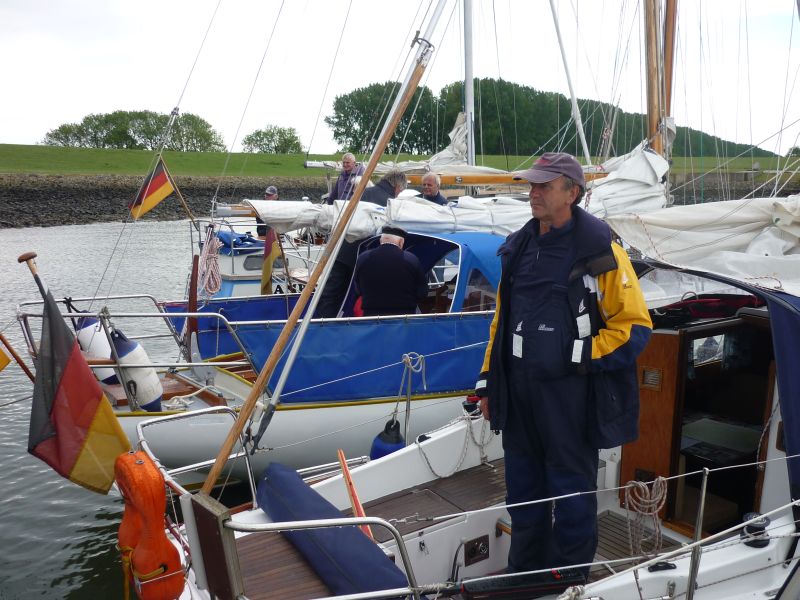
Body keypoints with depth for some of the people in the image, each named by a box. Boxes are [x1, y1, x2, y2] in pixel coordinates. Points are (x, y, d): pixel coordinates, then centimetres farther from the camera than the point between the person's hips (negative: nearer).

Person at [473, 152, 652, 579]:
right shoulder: (519, 248, 10)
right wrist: (488, 380, 15)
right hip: (517, 388, 6)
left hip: (568, 394, -6)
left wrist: (580, 357, -16)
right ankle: (523, 573, 38)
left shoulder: (600, 252, -10)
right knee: (523, 490, 19)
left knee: (571, 491, 8)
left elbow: (635, 325, -10)